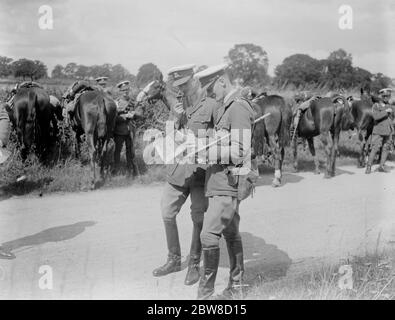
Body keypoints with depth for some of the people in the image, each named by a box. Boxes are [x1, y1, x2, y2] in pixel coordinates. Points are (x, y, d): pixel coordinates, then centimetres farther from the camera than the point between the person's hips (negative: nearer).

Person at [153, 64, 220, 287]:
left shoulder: (212, 106, -4)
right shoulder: (177, 109, 12)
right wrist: (177, 123, -6)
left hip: (201, 171, -5)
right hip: (177, 170, 5)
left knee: (198, 219, 3)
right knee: (167, 214, 11)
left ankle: (195, 264, 21)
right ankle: (174, 260, 29)